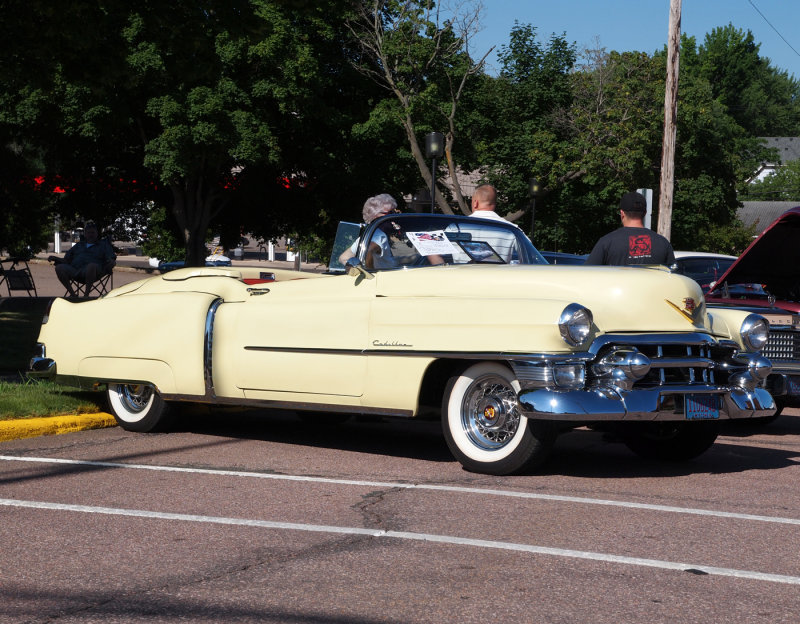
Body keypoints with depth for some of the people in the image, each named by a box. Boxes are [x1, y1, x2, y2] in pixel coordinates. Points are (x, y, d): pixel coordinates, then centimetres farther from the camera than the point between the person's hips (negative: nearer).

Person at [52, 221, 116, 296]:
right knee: (59, 267, -25)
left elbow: (113, 261, 13)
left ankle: (86, 295, -32)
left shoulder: (103, 244, 26)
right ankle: (72, 294, -19)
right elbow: (66, 260, 28)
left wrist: (112, 262, -12)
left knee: (92, 266, -39)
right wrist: (56, 259, 8)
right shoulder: (78, 245, 35)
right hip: (74, 271, 4)